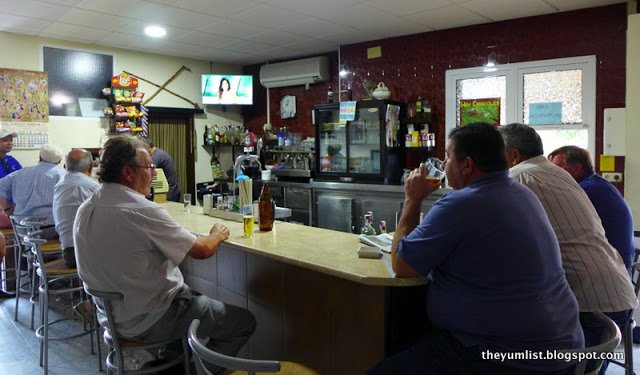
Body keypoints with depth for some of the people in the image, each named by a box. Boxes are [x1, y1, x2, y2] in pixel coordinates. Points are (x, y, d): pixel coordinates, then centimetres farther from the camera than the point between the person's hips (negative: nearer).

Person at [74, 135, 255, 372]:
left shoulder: (85, 210, -1)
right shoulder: (144, 212, -27)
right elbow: (203, 251, -19)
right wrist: (218, 235, 2)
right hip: (146, 321, -9)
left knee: (197, 298, 31)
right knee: (245, 322, 1)